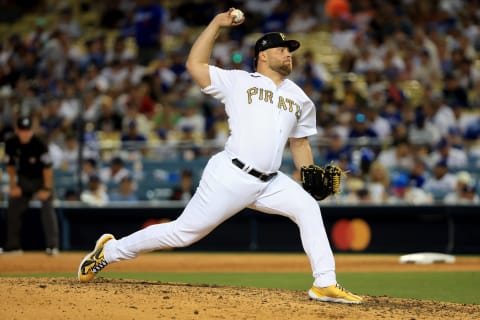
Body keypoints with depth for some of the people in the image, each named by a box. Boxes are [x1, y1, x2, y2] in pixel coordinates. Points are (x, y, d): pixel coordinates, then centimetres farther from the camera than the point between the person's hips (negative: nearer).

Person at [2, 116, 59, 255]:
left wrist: (47, 189, -22)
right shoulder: (11, 144, -14)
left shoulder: (39, 144, -27)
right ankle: (13, 246, 15)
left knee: (47, 208, -17)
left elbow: (47, 167, -22)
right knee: (13, 209, 4)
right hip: (23, 179, 5)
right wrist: (13, 185, -2)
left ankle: (52, 245, -21)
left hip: (42, 179, -5)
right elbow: (10, 165, 0)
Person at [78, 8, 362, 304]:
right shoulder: (238, 82, 4)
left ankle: (325, 284, -12)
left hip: (268, 183, 5)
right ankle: (111, 250, 12)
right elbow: (195, 65, -3)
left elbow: (300, 143, 24)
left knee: (308, 207, -14)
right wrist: (217, 23, -2)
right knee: (183, 233, -4)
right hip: (231, 177, -5)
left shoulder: (299, 99, 18)